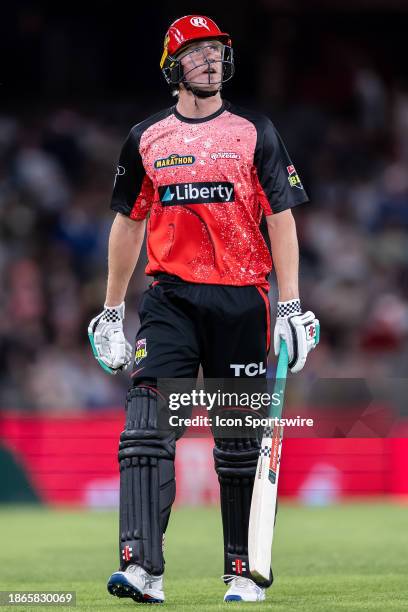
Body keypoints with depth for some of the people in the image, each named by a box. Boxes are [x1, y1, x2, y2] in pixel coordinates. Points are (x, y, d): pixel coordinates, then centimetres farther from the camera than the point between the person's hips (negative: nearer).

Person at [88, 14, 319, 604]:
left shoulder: (254, 132, 5)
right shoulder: (146, 139, 10)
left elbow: (281, 218, 3)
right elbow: (128, 223, 17)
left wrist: (291, 306, -5)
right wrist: (112, 311, 16)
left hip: (241, 300, -1)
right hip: (170, 299, 1)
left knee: (240, 441, 4)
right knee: (147, 427, -15)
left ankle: (246, 572, 13)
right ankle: (142, 567, -21)